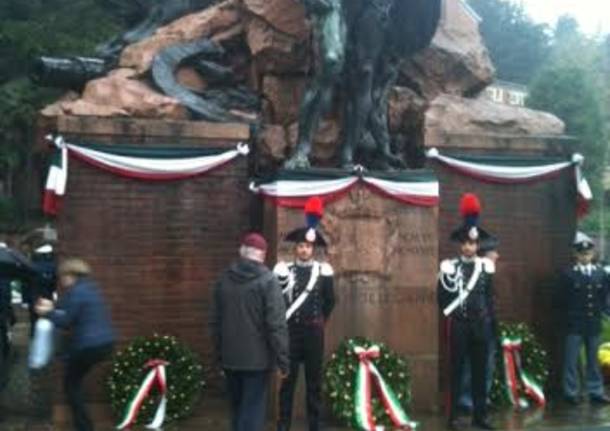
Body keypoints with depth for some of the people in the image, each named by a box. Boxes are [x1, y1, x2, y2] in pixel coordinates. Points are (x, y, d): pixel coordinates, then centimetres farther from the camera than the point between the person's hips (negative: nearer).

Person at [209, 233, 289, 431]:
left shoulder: (224, 279, 5)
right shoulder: (267, 280, -12)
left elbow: (215, 321, 11)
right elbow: (276, 324, -16)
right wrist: (282, 360, -10)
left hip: (230, 358, 5)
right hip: (257, 358, -5)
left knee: (237, 410, 19)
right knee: (252, 412, -1)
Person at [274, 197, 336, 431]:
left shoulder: (323, 271, 1)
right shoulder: (284, 270, 0)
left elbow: (329, 301, 10)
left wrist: (319, 322, 11)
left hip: (314, 331, 0)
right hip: (290, 330, 0)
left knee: (314, 379, 6)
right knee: (287, 379, 4)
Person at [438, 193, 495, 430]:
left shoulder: (486, 267, 7)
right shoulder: (449, 267, -3)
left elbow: (489, 297, 11)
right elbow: (443, 298, -1)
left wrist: (491, 324, 9)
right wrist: (451, 314, -8)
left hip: (481, 326, 3)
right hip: (459, 326, -3)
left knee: (480, 370, 7)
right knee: (457, 370, 1)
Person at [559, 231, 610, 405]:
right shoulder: (568, 274, -5)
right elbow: (562, 301, -3)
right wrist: (567, 320, -5)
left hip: (594, 325, 3)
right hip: (574, 326, -3)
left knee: (593, 360, 11)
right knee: (571, 360, 2)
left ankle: (595, 392, 19)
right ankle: (571, 392, 11)